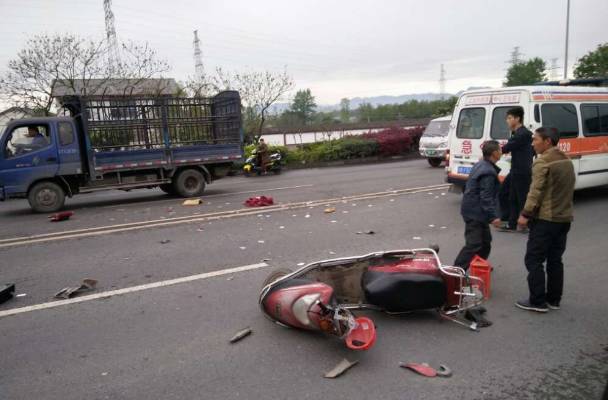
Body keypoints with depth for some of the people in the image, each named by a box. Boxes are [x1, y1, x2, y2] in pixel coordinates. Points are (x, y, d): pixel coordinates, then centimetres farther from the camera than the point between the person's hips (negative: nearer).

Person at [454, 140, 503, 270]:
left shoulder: (481, 165, 12)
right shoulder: (488, 172, -20)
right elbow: (486, 197, -24)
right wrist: (493, 216, -24)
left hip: (473, 210, 11)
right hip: (476, 213, -11)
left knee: (485, 241, 22)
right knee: (474, 245, -10)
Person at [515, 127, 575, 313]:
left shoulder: (543, 162, -14)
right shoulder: (567, 161, 15)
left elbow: (536, 191, -20)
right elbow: (568, 189, 20)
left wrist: (525, 214, -16)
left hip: (545, 219, -9)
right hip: (564, 218, 9)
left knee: (534, 260, -2)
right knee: (555, 260, 13)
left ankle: (538, 301, 0)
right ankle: (553, 300, 19)